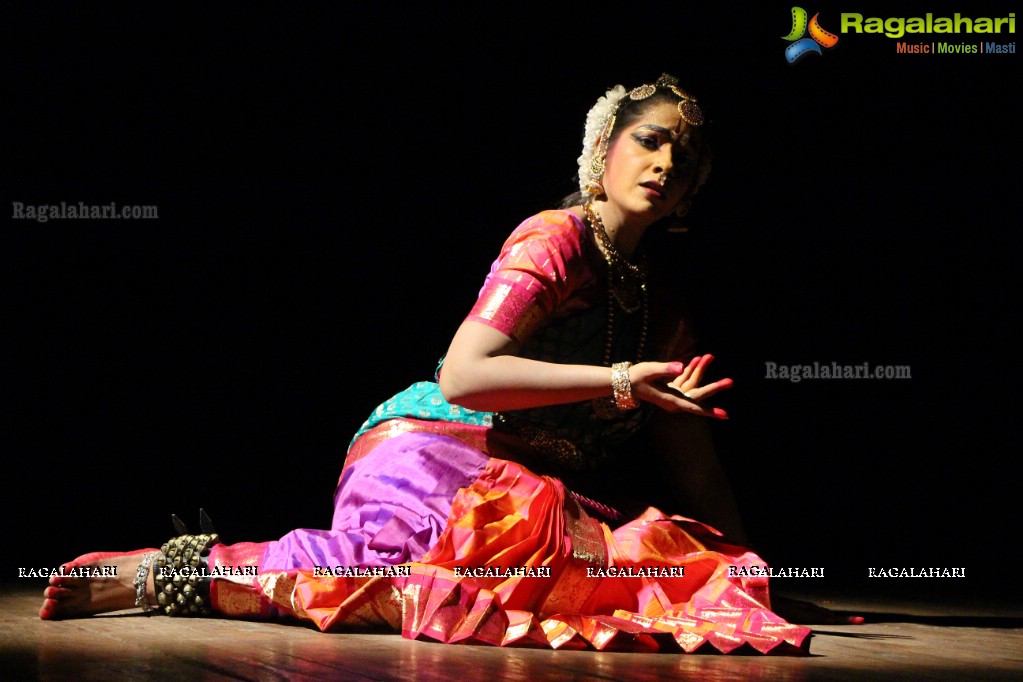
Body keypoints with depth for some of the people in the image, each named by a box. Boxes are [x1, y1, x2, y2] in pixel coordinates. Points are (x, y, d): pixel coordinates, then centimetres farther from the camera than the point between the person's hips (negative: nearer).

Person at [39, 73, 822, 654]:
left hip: (536, 487, 8)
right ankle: (176, 571, -18)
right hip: (435, 449, -8)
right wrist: (618, 382, -21)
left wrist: (742, 569, 13)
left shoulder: (662, 312, 20)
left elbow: (697, 470, 23)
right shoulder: (555, 239, -5)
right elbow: (463, 377, -18)